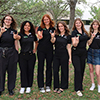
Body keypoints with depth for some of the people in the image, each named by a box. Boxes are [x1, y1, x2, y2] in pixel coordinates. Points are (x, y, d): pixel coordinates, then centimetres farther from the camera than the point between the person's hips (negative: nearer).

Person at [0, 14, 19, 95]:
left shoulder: (14, 31, 9)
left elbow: (15, 43, 9)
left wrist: (17, 52, 3)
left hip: (12, 53, 1)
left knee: (12, 71, 5)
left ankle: (11, 89, 18)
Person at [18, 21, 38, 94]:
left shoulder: (33, 35, 8)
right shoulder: (21, 34, -2)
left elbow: (36, 42, 26)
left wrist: (35, 49, 14)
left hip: (31, 55, 2)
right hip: (23, 55, -2)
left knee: (30, 71, 5)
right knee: (23, 71, 2)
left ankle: (29, 87, 17)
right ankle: (23, 87, 14)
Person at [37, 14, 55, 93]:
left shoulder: (53, 28, 10)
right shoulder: (40, 28, 4)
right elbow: (39, 36, -14)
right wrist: (40, 36, -35)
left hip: (50, 50, 2)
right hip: (41, 50, -1)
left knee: (49, 67, 7)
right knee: (40, 67, 2)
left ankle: (48, 85, 19)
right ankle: (41, 86, 11)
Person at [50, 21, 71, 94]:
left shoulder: (68, 36, 0)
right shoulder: (56, 35, 6)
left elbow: (69, 47, 0)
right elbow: (53, 41, -12)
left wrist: (70, 58, -3)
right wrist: (52, 37, -34)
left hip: (64, 56, -2)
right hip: (56, 55, 3)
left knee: (64, 71, 5)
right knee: (55, 71, 4)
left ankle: (62, 87, 18)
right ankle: (56, 86, 19)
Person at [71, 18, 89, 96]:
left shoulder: (85, 32, 11)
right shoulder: (74, 32, -6)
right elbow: (74, 45, -15)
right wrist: (76, 42, -34)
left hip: (83, 52, 5)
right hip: (76, 53, -5)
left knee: (82, 69, 10)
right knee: (78, 70, -11)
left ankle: (80, 85, 25)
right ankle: (78, 89, -7)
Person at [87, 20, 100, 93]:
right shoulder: (90, 33, 9)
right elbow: (89, 43, -1)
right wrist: (92, 37, -14)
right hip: (90, 52, 4)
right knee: (91, 69, 12)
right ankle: (93, 84, 28)